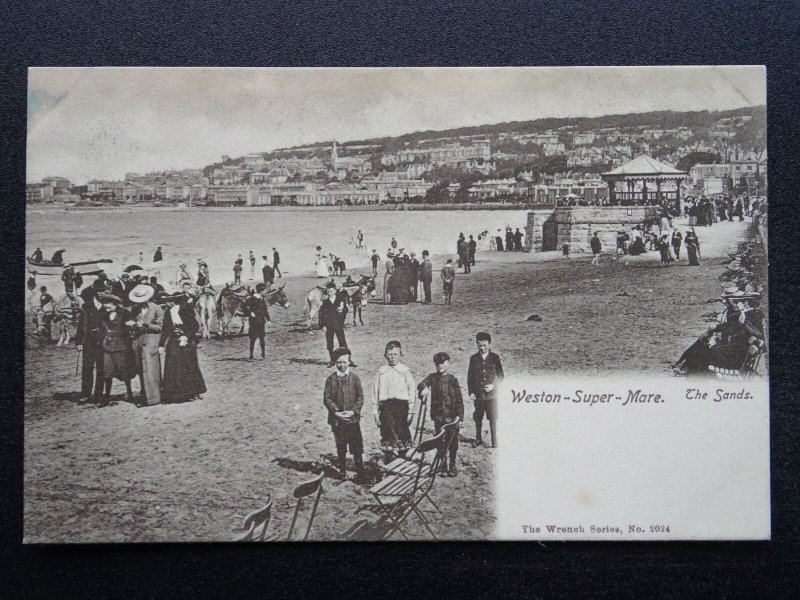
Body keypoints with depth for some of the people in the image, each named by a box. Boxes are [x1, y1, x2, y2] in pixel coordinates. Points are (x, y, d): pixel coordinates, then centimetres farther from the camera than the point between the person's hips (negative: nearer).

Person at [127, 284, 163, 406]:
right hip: (138, 341, 5)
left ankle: (152, 397, -3)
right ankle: (143, 396, 13)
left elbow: (159, 327, -2)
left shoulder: (157, 309, -2)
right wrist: (132, 325, -8)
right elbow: (131, 324, 15)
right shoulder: (135, 309, 12)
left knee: (149, 369, -8)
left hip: (151, 341, -5)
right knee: (141, 369, 6)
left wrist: (146, 325, -14)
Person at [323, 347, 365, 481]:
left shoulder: (354, 378, 3)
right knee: (340, 448, 9)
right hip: (337, 419, 0)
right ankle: (342, 471, 19)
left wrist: (353, 411, -12)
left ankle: (360, 472, 9)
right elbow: (327, 398, -1)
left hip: (353, 418, 0)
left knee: (356, 447, 0)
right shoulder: (331, 379, 2)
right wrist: (336, 412, -13)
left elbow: (360, 397, 2)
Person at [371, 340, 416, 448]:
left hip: (402, 405, -2)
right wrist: (375, 412, 7)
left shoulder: (405, 371, 5)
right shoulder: (381, 372, 10)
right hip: (385, 406, 2)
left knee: (402, 434, -8)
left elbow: (412, 391, 4)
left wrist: (411, 411, -1)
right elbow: (375, 392, 11)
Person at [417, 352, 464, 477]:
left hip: (451, 416, -2)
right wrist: (424, 388, -35)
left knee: (452, 442, 4)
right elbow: (421, 385, -11)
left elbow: (459, 400, -2)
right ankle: (442, 463, 24)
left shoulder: (452, 380, -3)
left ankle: (452, 466, 16)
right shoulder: (432, 377, 4)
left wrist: (460, 417, -7)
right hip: (438, 416, 2)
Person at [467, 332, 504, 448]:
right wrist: (470, 392, 0)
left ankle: (494, 442, 6)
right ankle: (478, 439, 23)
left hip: (491, 394, -1)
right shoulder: (473, 358, 5)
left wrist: (494, 386, -10)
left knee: (493, 419, -2)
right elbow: (470, 376, 7)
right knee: (478, 419, 8)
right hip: (478, 394, 1)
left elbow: (500, 375, 5)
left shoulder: (495, 358, 2)